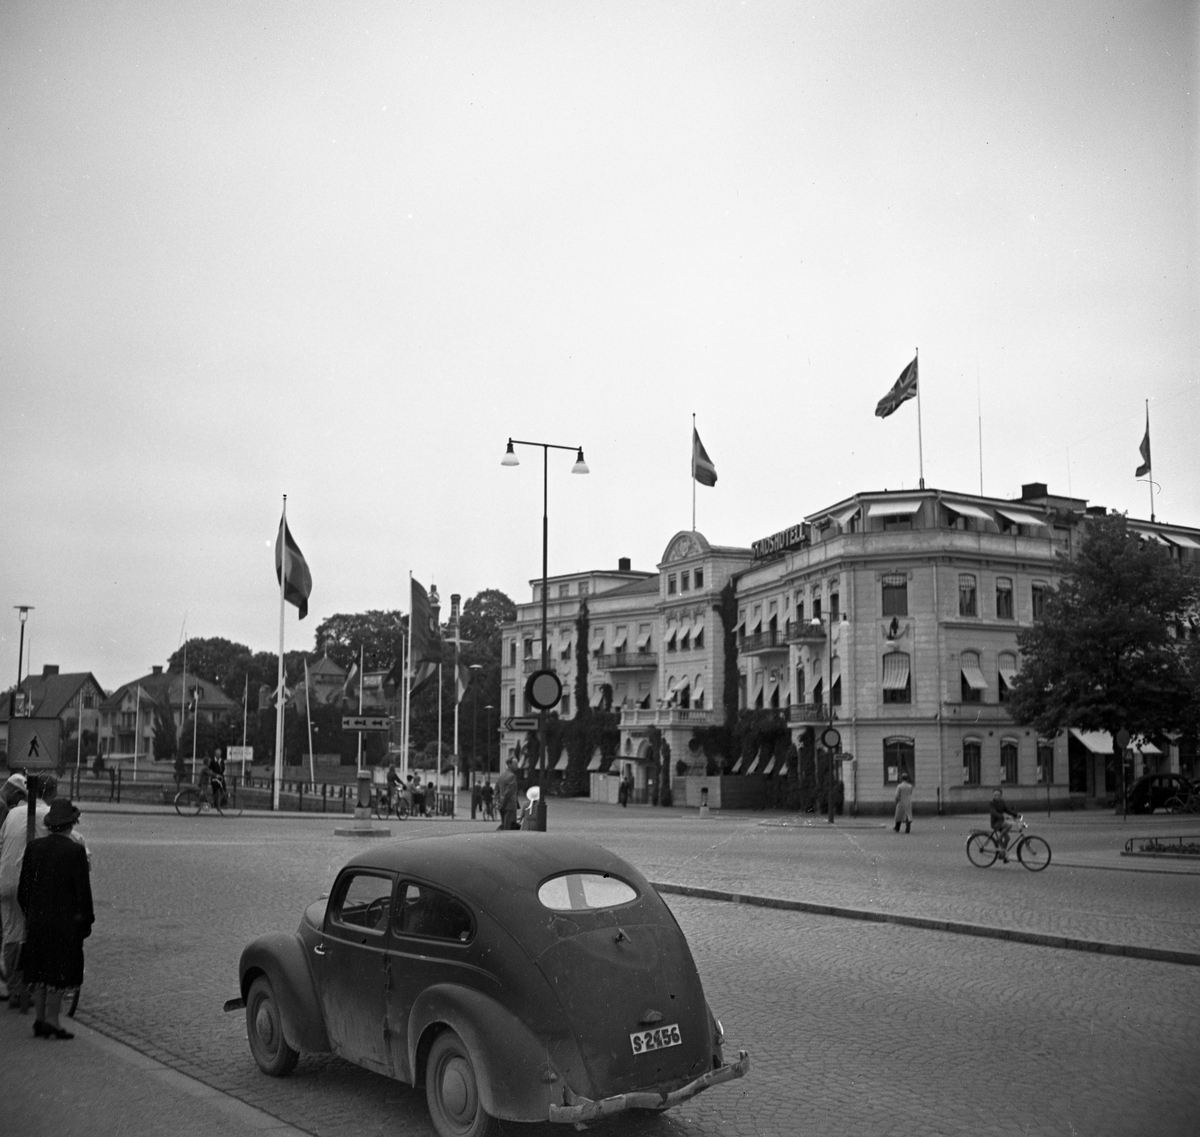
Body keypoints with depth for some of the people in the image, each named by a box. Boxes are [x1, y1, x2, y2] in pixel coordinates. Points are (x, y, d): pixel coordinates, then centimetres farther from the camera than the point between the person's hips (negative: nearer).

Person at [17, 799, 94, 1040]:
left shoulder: (34, 847, 1)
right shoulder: (75, 851, -14)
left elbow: (23, 887, 6)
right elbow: (83, 890, -12)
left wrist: (29, 914, 17)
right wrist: (86, 920, -3)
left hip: (37, 920, 5)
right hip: (65, 921, -5)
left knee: (40, 970, 15)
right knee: (60, 972, 3)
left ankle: (39, 1018, 19)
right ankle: (51, 1020, 3)